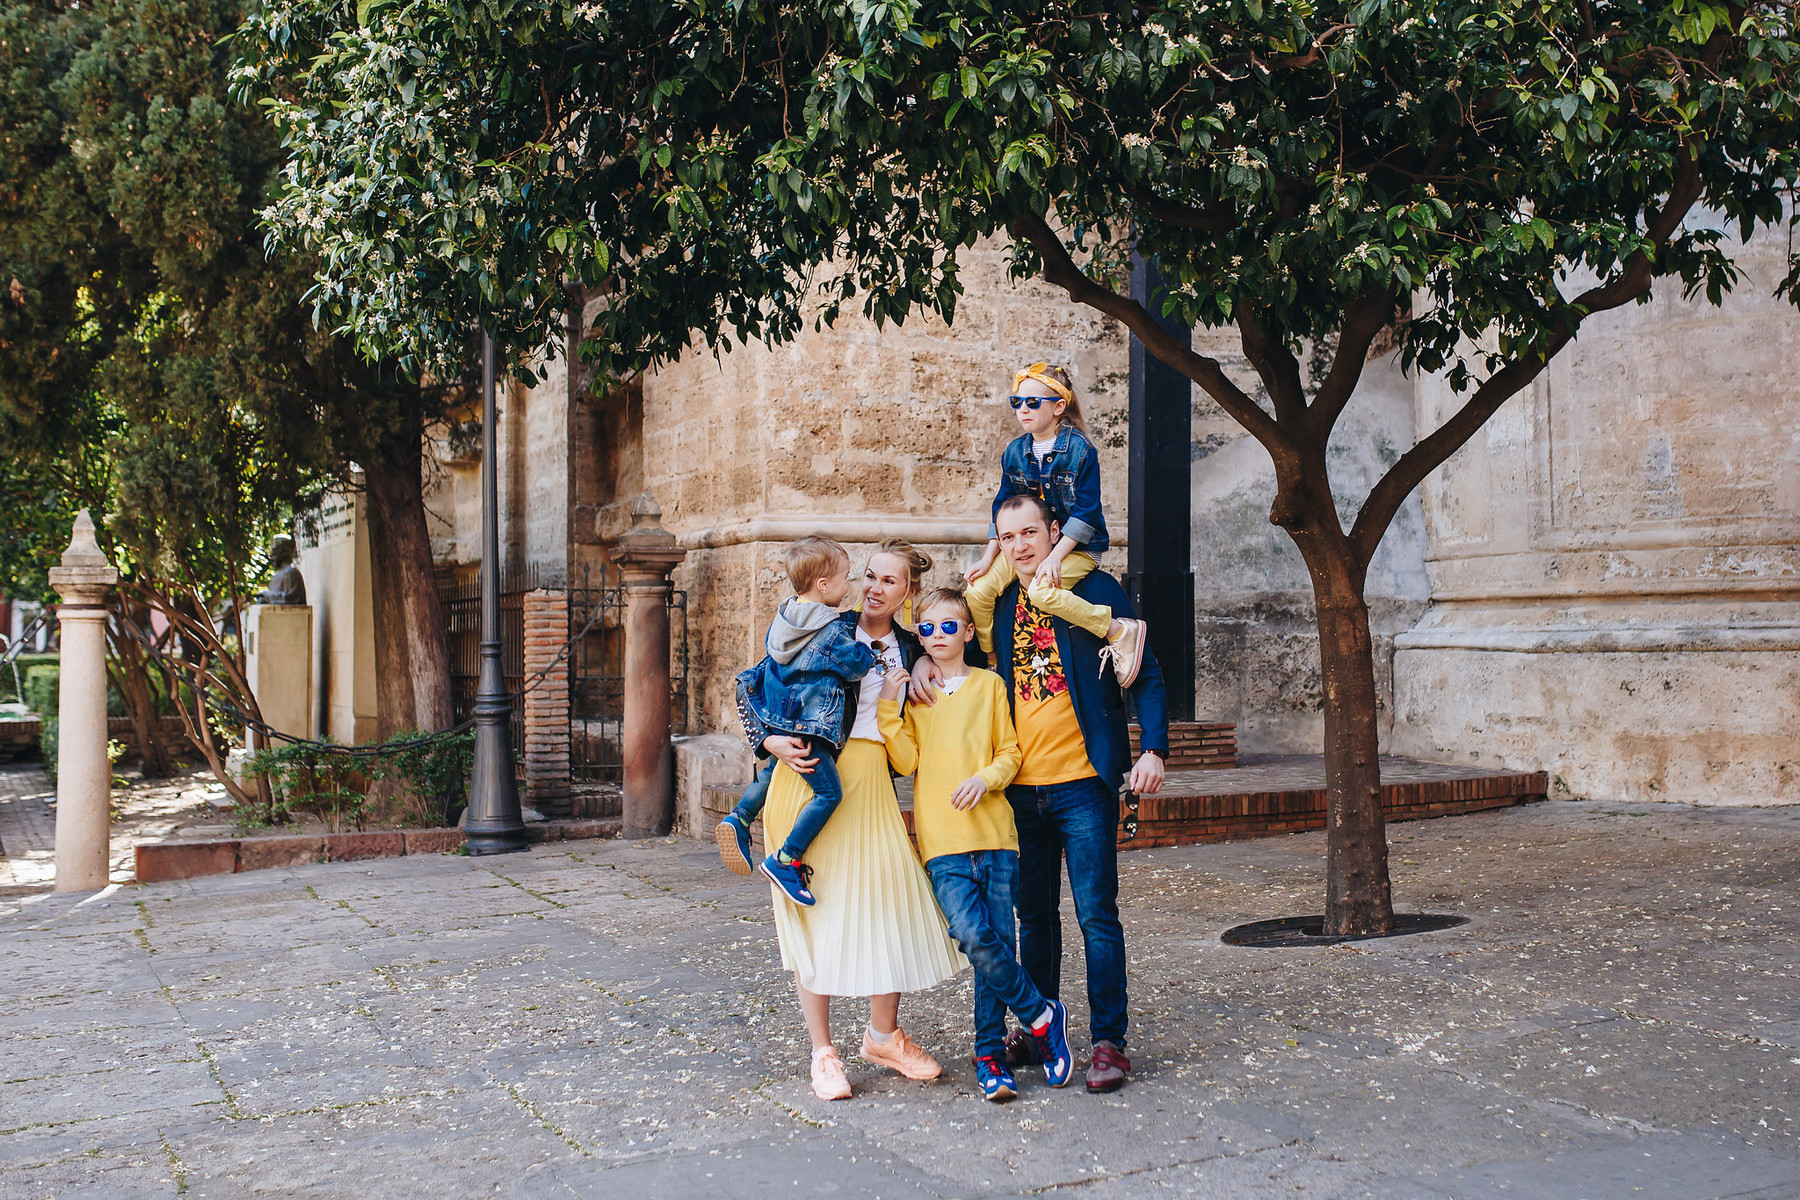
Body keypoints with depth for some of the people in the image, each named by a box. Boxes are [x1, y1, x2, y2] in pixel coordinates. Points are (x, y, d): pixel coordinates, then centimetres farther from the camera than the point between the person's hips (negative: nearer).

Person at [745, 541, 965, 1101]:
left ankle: (884, 1036, 20)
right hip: (812, 779, -3)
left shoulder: (908, 649, 12)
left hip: (872, 785, 3)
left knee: (891, 902, -3)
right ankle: (823, 1053, 9)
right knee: (816, 909, -1)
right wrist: (772, 740, -12)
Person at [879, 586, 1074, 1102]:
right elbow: (907, 761, 3)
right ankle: (1041, 1014, 2)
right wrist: (888, 708, -6)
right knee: (975, 937, -18)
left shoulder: (989, 684, 11)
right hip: (943, 840, 0)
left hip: (994, 832, 1)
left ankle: (990, 1054, 11)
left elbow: (1010, 752, 8)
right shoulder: (912, 691, 13)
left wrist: (984, 778, -10)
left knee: (997, 942, -2)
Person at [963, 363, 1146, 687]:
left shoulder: (1080, 450, -12)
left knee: (1041, 591, -34)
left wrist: (1055, 556, -24)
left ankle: (1119, 631, -21)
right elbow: (1002, 509, 12)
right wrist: (989, 557, 2)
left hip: (1076, 546, -6)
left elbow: (1085, 512, -16)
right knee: (978, 590, -12)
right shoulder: (1014, 452, 5)